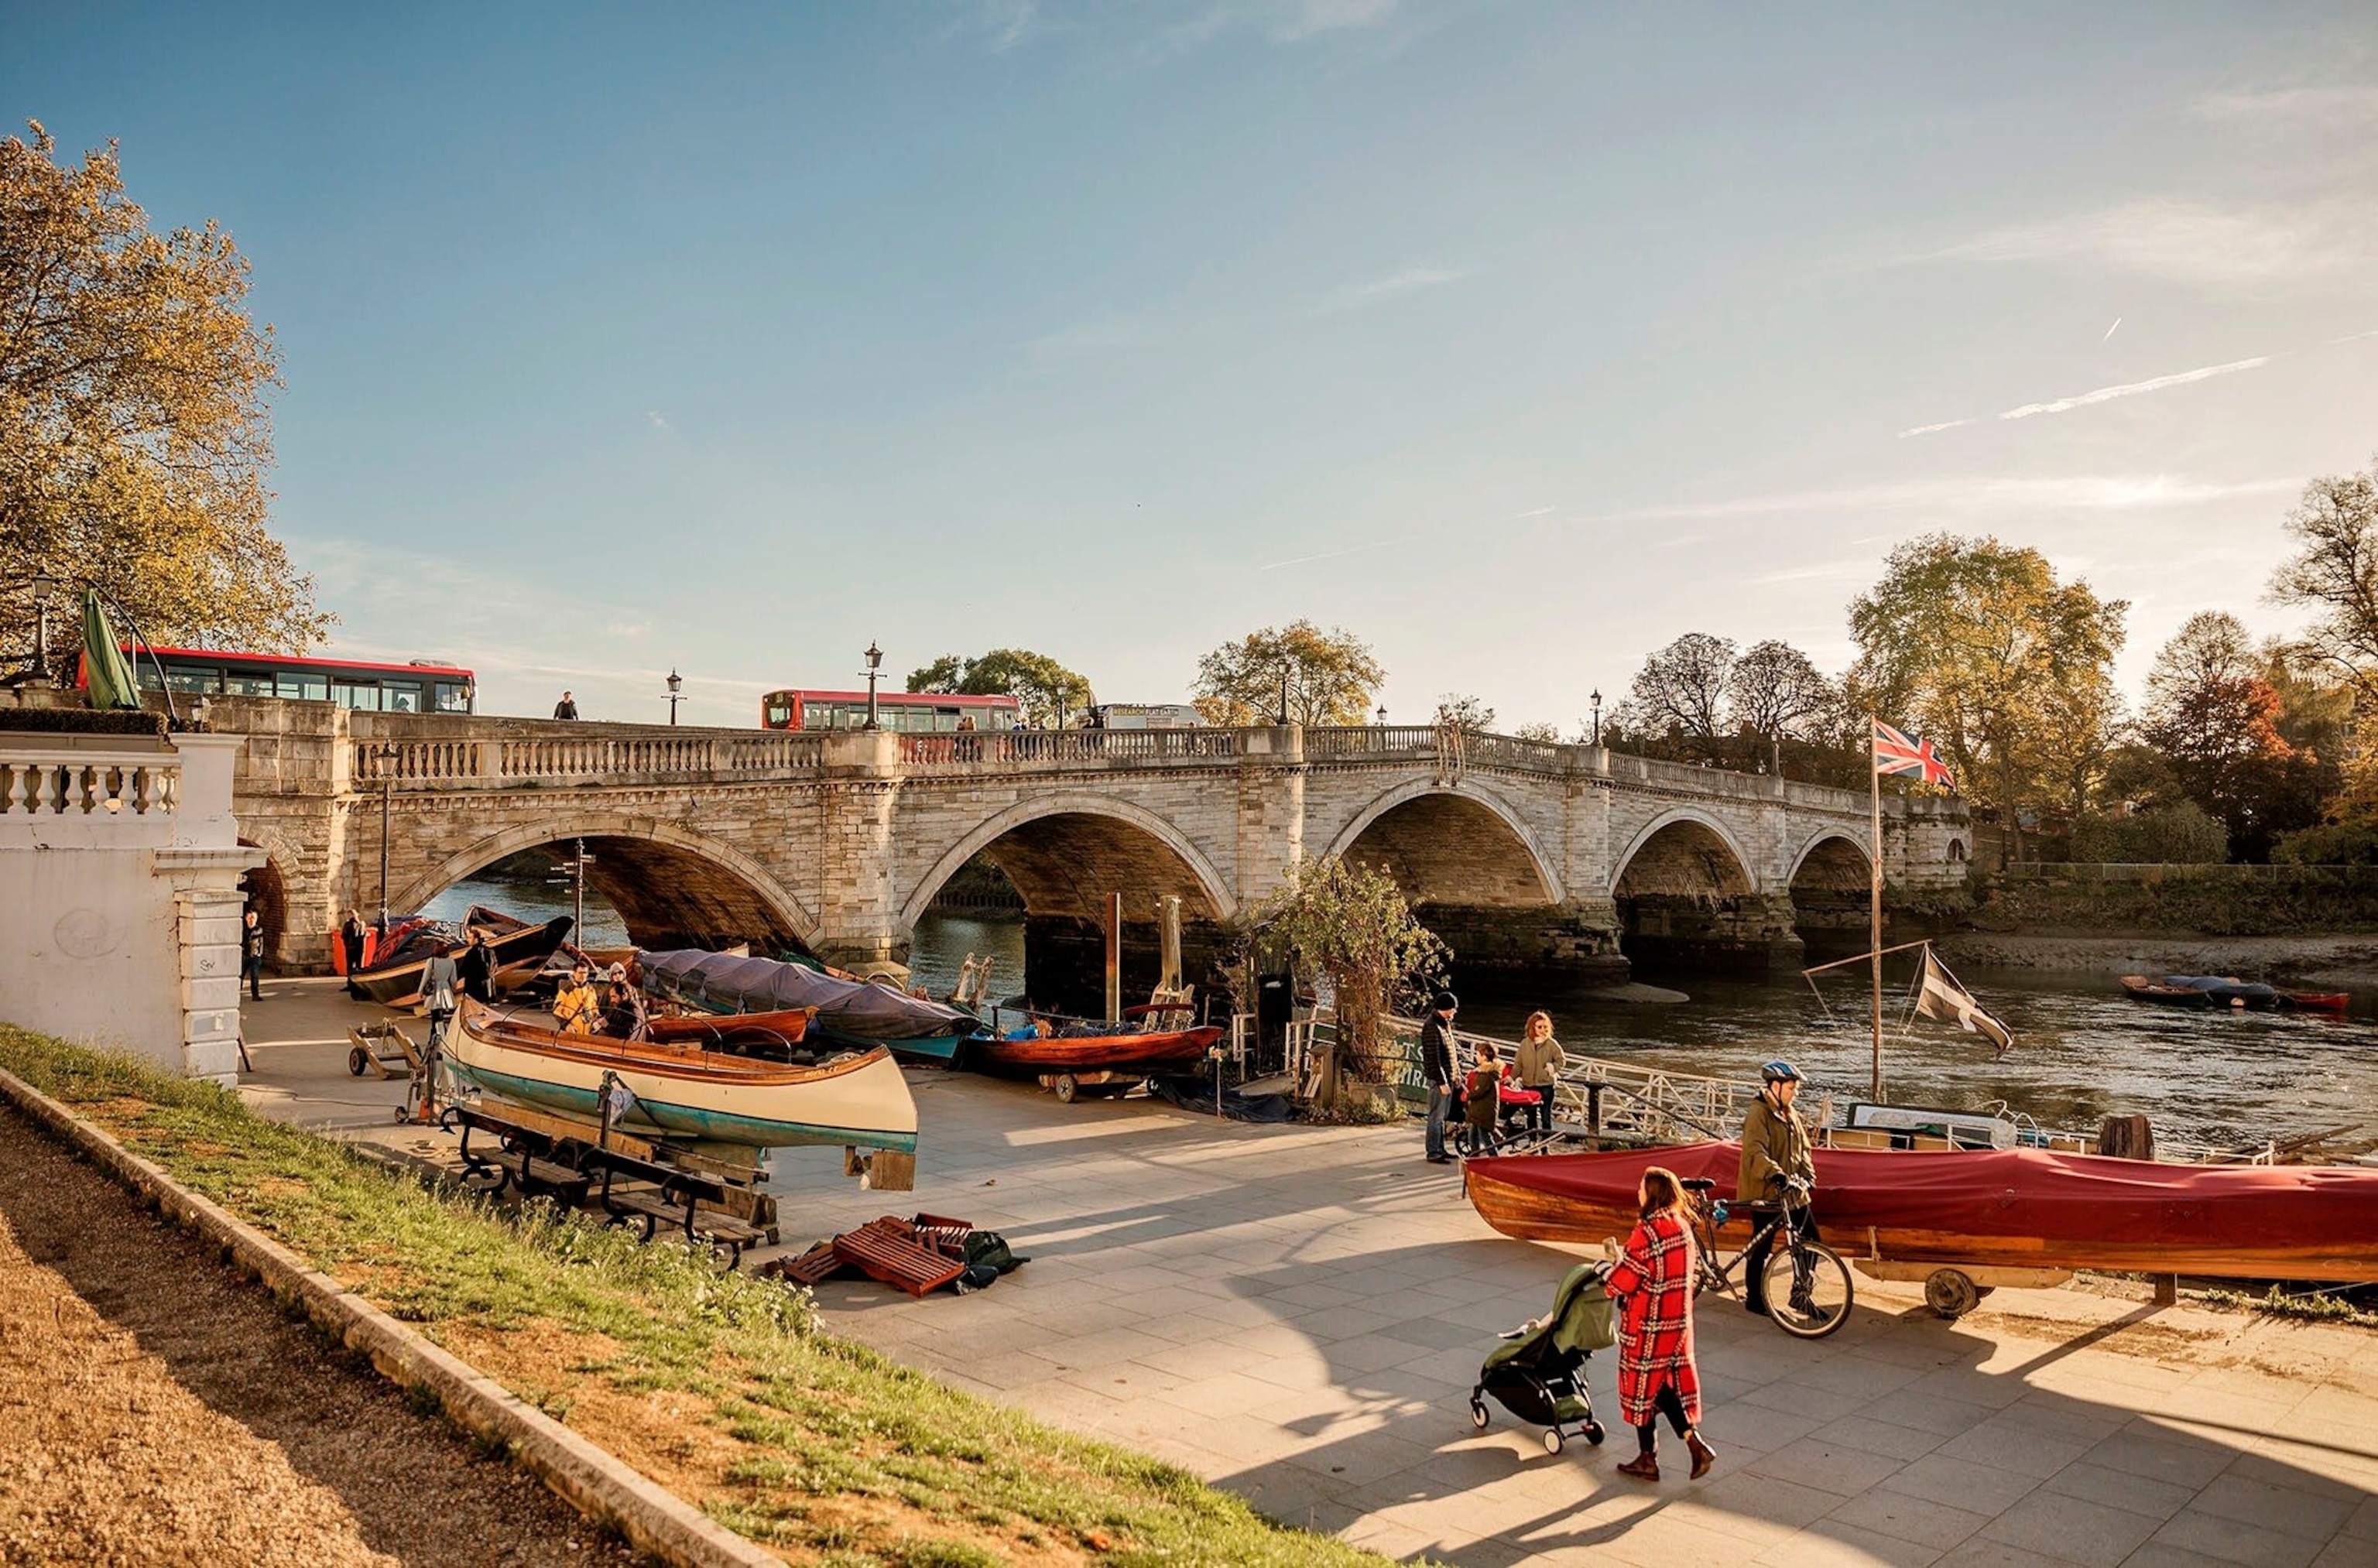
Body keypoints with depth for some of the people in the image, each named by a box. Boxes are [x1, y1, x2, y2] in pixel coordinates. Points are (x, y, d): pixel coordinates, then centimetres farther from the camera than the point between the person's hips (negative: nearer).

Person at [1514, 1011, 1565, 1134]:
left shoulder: (1552, 1044, -7)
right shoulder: (1525, 1043, -1)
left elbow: (1562, 1060, -2)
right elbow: (1518, 1064, 5)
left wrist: (1553, 1066, -22)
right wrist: (1511, 1077, -6)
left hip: (1546, 1085, -3)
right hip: (1528, 1085, 3)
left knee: (1545, 1117, 3)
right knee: (1531, 1116, 14)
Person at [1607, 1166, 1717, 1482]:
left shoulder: (1647, 1233, -24)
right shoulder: (1682, 1227, 3)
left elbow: (1625, 1280, -20)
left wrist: (1615, 1263, 1)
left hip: (1648, 1325, -8)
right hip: (1678, 1321, 8)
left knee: (1642, 1387, 7)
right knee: (1667, 1386, 18)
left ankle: (1648, 1460, 17)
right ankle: (1696, 1444, 8)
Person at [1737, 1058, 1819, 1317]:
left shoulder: (1791, 1115, 13)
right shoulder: (1758, 1114, -15)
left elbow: (1804, 1148, 16)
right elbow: (1755, 1152, -27)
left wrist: (1808, 1175, 0)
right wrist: (1776, 1175, -40)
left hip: (1793, 1191, 8)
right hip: (1765, 1192, -8)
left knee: (1810, 1240, 6)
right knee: (1762, 1247, 1)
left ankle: (1801, 1295, 19)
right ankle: (1754, 1299, 15)